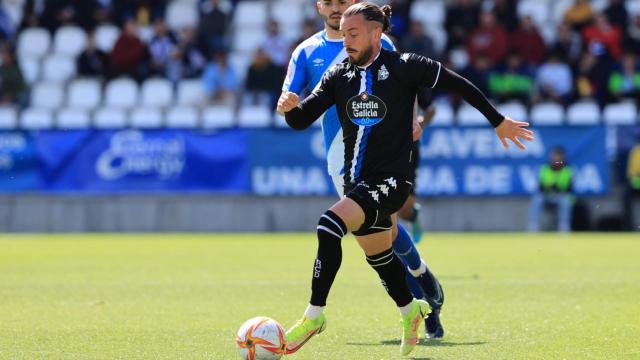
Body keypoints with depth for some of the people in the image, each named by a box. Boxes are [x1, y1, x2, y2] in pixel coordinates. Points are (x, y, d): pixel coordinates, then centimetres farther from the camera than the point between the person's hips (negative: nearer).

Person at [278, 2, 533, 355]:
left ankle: (314, 315, -20)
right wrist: (291, 107, -22)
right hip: (357, 181, 6)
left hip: (390, 180, -6)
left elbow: (458, 84, 1)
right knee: (378, 256, 20)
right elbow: (301, 121, 2)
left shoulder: (403, 67, -9)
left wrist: (499, 121, 7)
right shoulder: (338, 76, 5)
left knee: (330, 226, -27)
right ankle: (410, 310, 48)